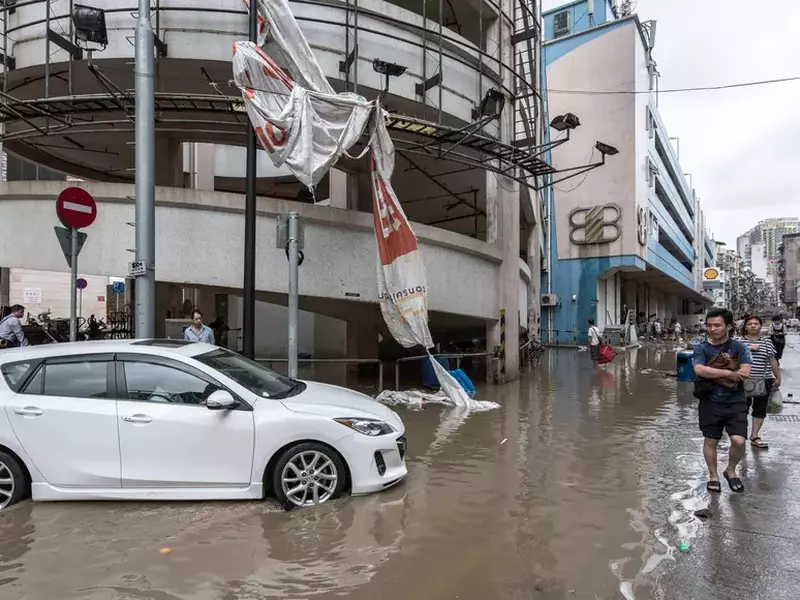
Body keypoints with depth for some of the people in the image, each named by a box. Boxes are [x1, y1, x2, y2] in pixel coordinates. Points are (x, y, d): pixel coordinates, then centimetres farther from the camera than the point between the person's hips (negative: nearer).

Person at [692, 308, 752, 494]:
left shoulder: (739, 347, -2)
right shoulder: (701, 348, -1)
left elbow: (745, 372, -15)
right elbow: (699, 370, -17)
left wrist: (713, 374, -15)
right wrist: (729, 373, -18)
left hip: (735, 403, -1)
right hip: (710, 403, 1)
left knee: (738, 441, -8)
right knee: (710, 441, 10)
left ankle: (731, 471, 21)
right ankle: (713, 476, 30)